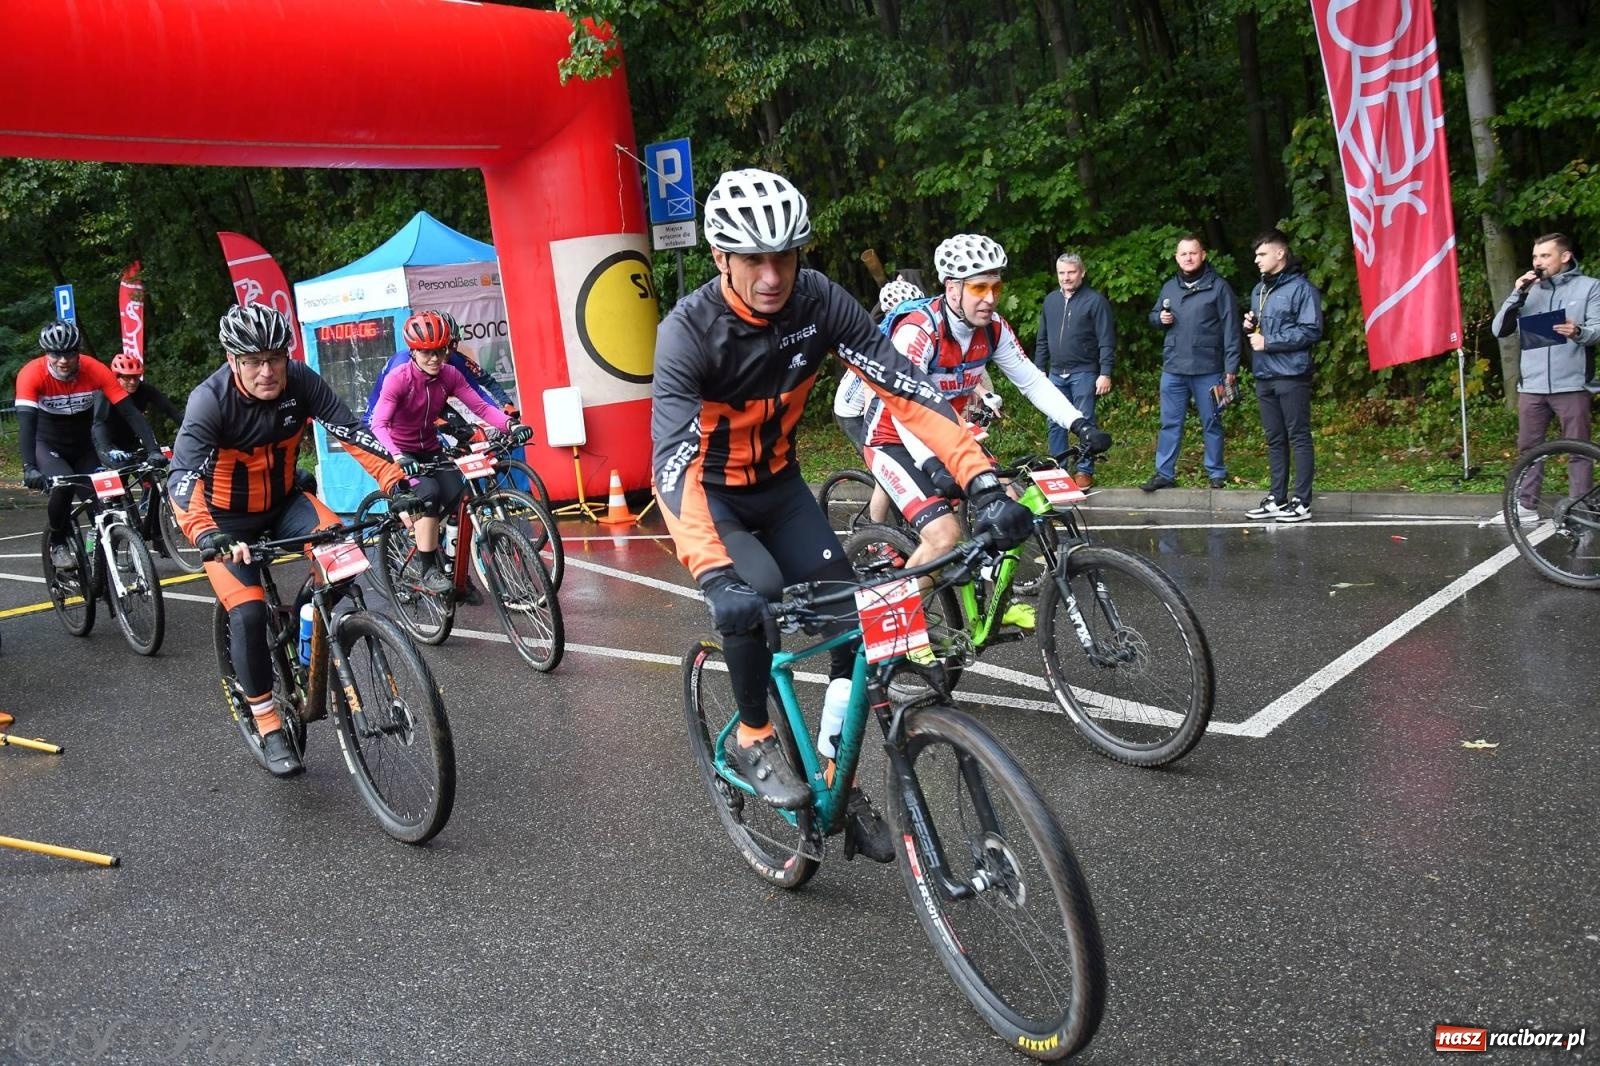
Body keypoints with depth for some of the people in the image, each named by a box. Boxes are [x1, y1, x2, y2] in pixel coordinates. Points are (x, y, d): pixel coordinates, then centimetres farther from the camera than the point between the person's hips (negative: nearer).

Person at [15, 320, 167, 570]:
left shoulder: (95, 370, -22)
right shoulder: (31, 374, -27)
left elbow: (129, 412, -26)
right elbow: (26, 422, -35)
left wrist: (153, 450, -38)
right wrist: (29, 468, -49)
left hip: (82, 447, 2)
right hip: (46, 445, -2)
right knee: (63, 485, -29)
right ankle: (58, 542, -3)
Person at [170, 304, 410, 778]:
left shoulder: (301, 382, -19)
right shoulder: (210, 400, -28)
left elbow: (353, 434, -24)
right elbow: (182, 476, -38)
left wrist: (398, 487, -38)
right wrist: (206, 534, -55)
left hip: (283, 501, 3)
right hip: (226, 518, -3)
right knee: (248, 612, -19)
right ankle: (269, 727, -1)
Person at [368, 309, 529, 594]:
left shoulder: (449, 375, -8)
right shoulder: (398, 379, -21)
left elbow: (481, 406, -16)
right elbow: (378, 423, -31)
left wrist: (511, 425, -34)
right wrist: (397, 455, -49)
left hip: (430, 450, 5)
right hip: (402, 454, -5)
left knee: (459, 497, -18)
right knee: (429, 493, -30)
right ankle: (427, 570, -20)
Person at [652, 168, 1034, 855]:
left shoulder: (818, 301, -19)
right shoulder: (689, 331, -30)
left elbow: (906, 387, -23)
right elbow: (674, 461, -40)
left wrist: (983, 484, -35)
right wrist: (713, 577, -55)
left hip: (778, 484, 4)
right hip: (710, 494, -4)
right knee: (757, 592, -31)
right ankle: (752, 740, -4)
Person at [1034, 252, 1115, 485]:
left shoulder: (1095, 301, -4)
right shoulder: (1051, 300, 13)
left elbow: (1106, 341, -8)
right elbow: (1042, 339, 18)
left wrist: (1105, 373, -14)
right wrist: (1040, 369, 14)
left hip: (1084, 373, -5)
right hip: (1056, 374, 5)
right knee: (1056, 423, 8)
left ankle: (1085, 471, 5)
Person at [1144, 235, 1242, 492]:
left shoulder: (1218, 287, -3)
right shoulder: (1169, 287, 12)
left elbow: (1231, 329, -6)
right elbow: (1153, 316, 24)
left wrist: (1231, 366, -12)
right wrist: (1160, 318, -1)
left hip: (1208, 370, -4)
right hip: (1173, 369, 4)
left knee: (1211, 423, 7)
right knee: (1170, 424, 6)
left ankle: (1216, 473, 17)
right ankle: (1164, 473, 12)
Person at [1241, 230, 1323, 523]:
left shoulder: (1301, 288, -8)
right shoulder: (1259, 290, 17)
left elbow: (1311, 331, -14)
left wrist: (1268, 341, -15)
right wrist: (1250, 326, 3)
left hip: (1291, 375, -8)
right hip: (1263, 375, 8)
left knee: (1298, 437, -2)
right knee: (1274, 439, 11)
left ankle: (1301, 502, 2)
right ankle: (1277, 499, 17)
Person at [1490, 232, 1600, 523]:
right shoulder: (1530, 290, 12)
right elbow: (1498, 329, 4)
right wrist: (1517, 295, -8)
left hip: (1571, 384, -3)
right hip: (1532, 385, 4)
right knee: (1528, 447, 9)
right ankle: (1527, 506, 18)